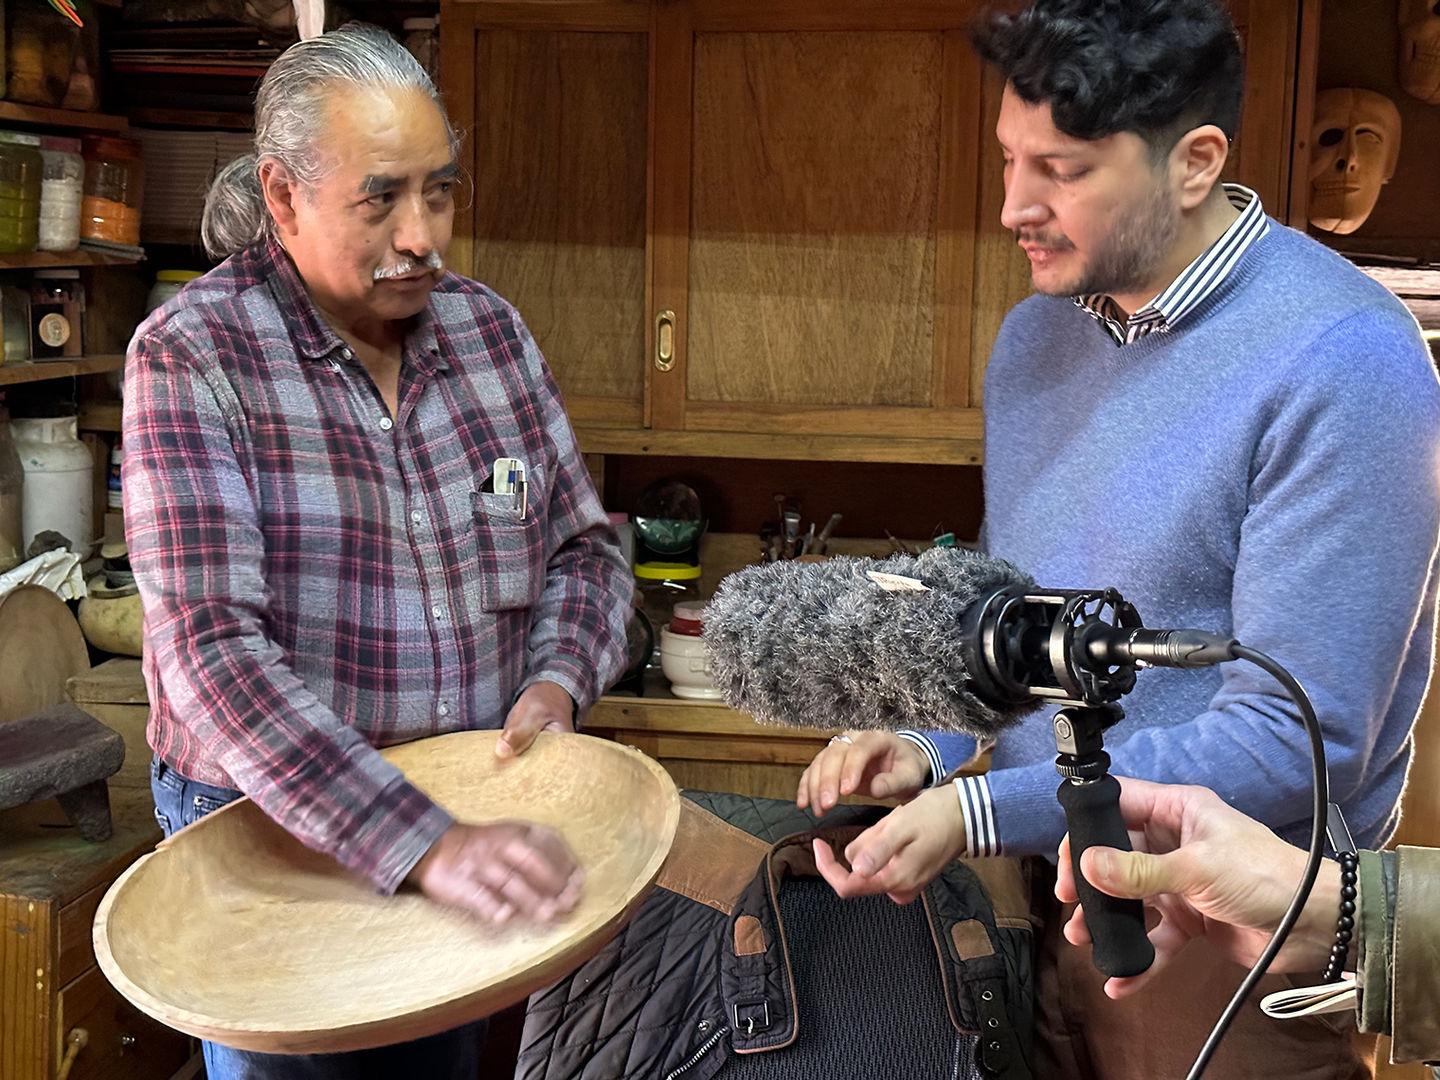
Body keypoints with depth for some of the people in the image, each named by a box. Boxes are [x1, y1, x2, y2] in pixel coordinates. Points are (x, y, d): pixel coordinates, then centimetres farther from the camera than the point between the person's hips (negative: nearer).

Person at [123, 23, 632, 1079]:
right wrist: (421, 842, -35)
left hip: (473, 813, 5)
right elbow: (212, 646, -26)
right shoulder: (190, 357, -16)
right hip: (270, 832, -4)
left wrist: (558, 679, -13)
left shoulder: (489, 329, -1)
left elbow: (583, 544, 9)